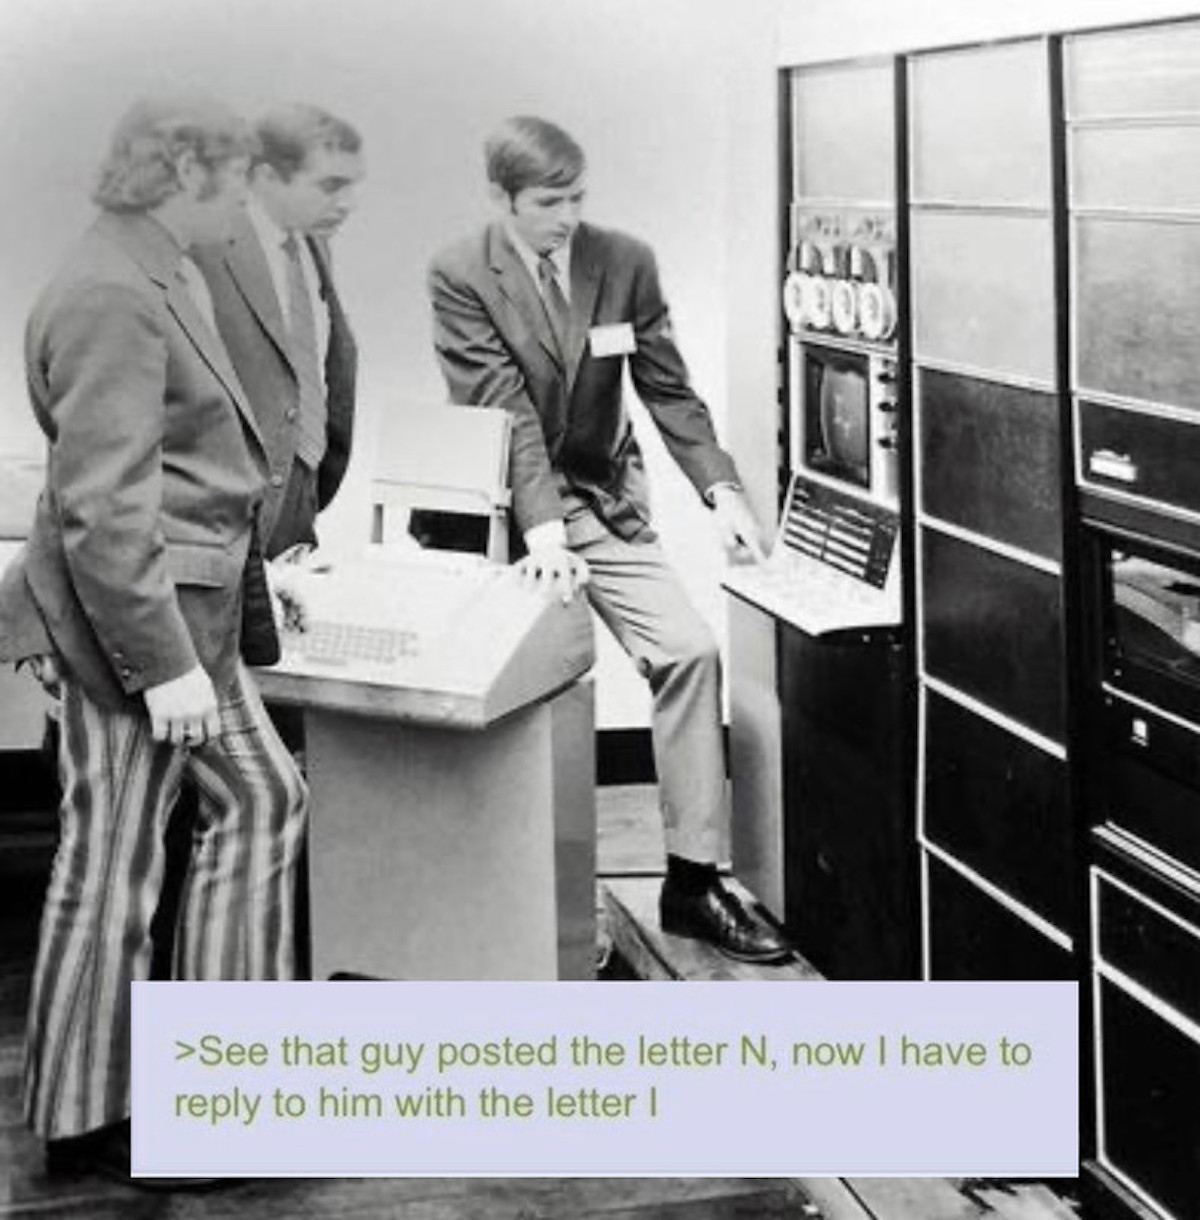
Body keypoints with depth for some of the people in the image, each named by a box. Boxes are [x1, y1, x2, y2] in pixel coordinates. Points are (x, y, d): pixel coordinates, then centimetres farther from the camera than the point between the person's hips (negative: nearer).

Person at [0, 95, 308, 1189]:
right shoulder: (111, 298, -21)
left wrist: (245, 567, 21)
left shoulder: (160, 276, 11)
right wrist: (163, 662, -25)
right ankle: (88, 1127, 16)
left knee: (263, 799, 15)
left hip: (188, 606, 10)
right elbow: (102, 504, -25)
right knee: (112, 862, 1)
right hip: (127, 614, -10)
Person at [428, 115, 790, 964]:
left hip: (605, 503, 3)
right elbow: (503, 408, -18)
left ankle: (693, 878, -4)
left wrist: (721, 490, -11)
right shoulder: (461, 275, -9)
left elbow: (668, 390, 2)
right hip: (509, 509, -3)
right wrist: (541, 527, -28)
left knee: (691, 649, -11)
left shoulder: (626, 262, 0)